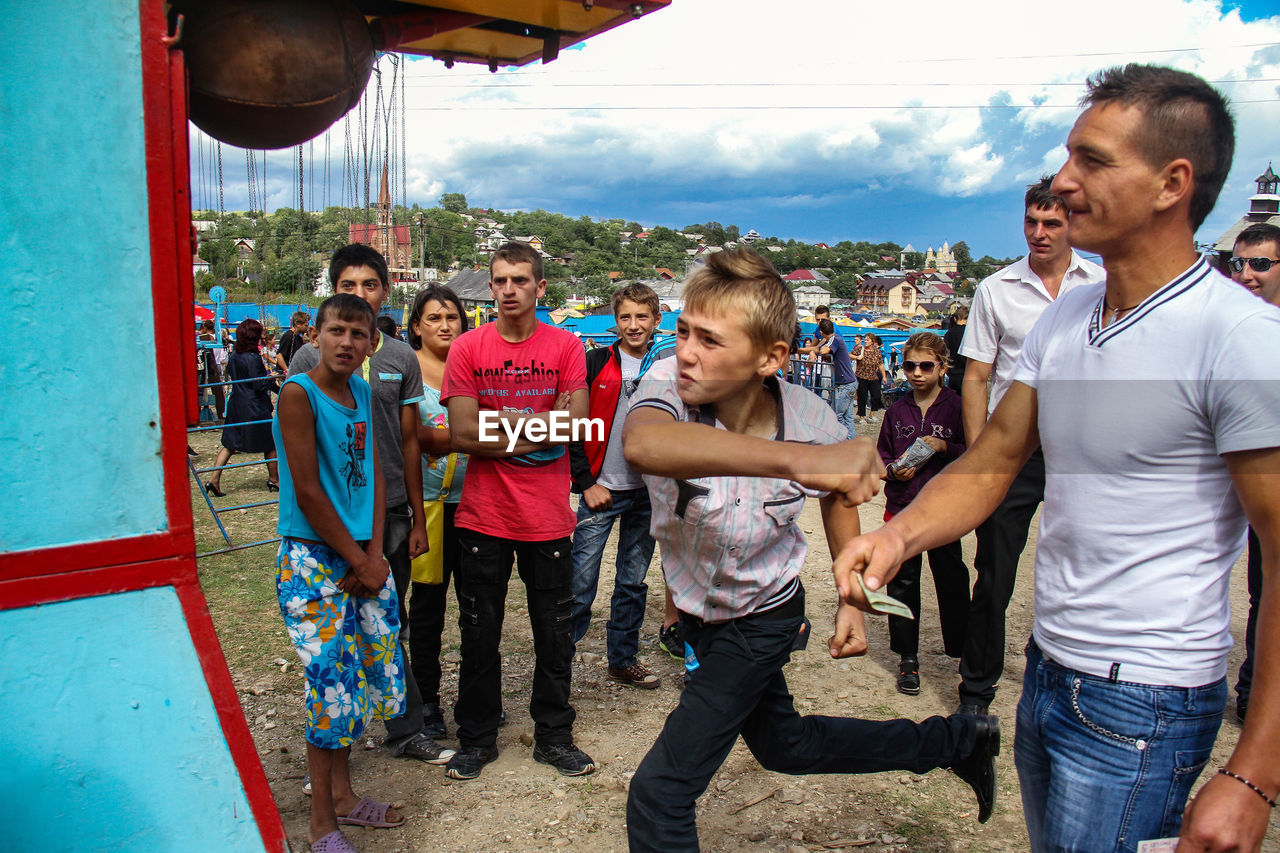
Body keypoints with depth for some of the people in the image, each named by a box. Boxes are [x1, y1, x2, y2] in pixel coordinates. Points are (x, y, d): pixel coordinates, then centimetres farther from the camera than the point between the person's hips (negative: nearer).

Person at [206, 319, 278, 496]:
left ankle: (214, 479, 3)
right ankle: (273, 480, 19)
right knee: (269, 443, 9)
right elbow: (260, 385, -19)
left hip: (235, 404, 7)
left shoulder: (233, 356, 5)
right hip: (255, 408, -7)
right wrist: (271, 378, -1)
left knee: (229, 444, 11)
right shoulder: (253, 358, -18)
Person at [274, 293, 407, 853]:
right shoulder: (299, 392, -13)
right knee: (333, 684, -3)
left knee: (370, 671, 12)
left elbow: (373, 474, 8)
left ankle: (342, 794, 32)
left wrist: (375, 553, -3)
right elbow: (306, 491, -16)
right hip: (313, 558, -7)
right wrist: (358, 560, -11)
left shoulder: (361, 390, 8)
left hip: (363, 554, 7)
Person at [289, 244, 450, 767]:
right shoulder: (310, 357, -2)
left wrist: (417, 519, 8)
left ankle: (405, 730, 27)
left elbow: (409, 441, 8)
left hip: (391, 512, 2)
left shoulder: (402, 359, 5)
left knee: (389, 626, 13)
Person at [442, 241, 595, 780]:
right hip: (483, 514, 0)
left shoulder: (566, 347, -1)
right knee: (479, 633, 12)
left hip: (548, 516, 0)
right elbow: (461, 435, -11)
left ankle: (554, 735, 30)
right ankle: (477, 738, 30)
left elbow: (574, 428, -10)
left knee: (554, 631, 12)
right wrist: (537, 428, -13)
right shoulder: (468, 348, -2)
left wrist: (503, 421, -14)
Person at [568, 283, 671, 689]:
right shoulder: (596, 363, -3)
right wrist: (587, 482, -9)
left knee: (633, 583, 13)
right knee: (580, 582, -4)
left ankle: (624, 659, 26)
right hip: (601, 490, -3)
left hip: (647, 494, 3)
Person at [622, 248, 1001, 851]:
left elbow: (839, 495, -1)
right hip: (695, 609, 4)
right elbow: (642, 444, -55)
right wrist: (797, 460, -64)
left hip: (761, 621, -3)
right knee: (783, 745, 27)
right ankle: (955, 741, 45)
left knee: (659, 794, -7)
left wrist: (852, 601, -6)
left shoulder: (815, 424, -25)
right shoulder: (668, 383, -29)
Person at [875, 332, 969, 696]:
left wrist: (945, 447, -18)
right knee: (902, 582, 5)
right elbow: (881, 457, 13)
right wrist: (893, 470, -7)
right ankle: (908, 658, 18)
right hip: (902, 507, 2)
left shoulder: (956, 407, -3)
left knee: (951, 580, 7)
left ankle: (961, 648, 27)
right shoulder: (897, 411, 6)